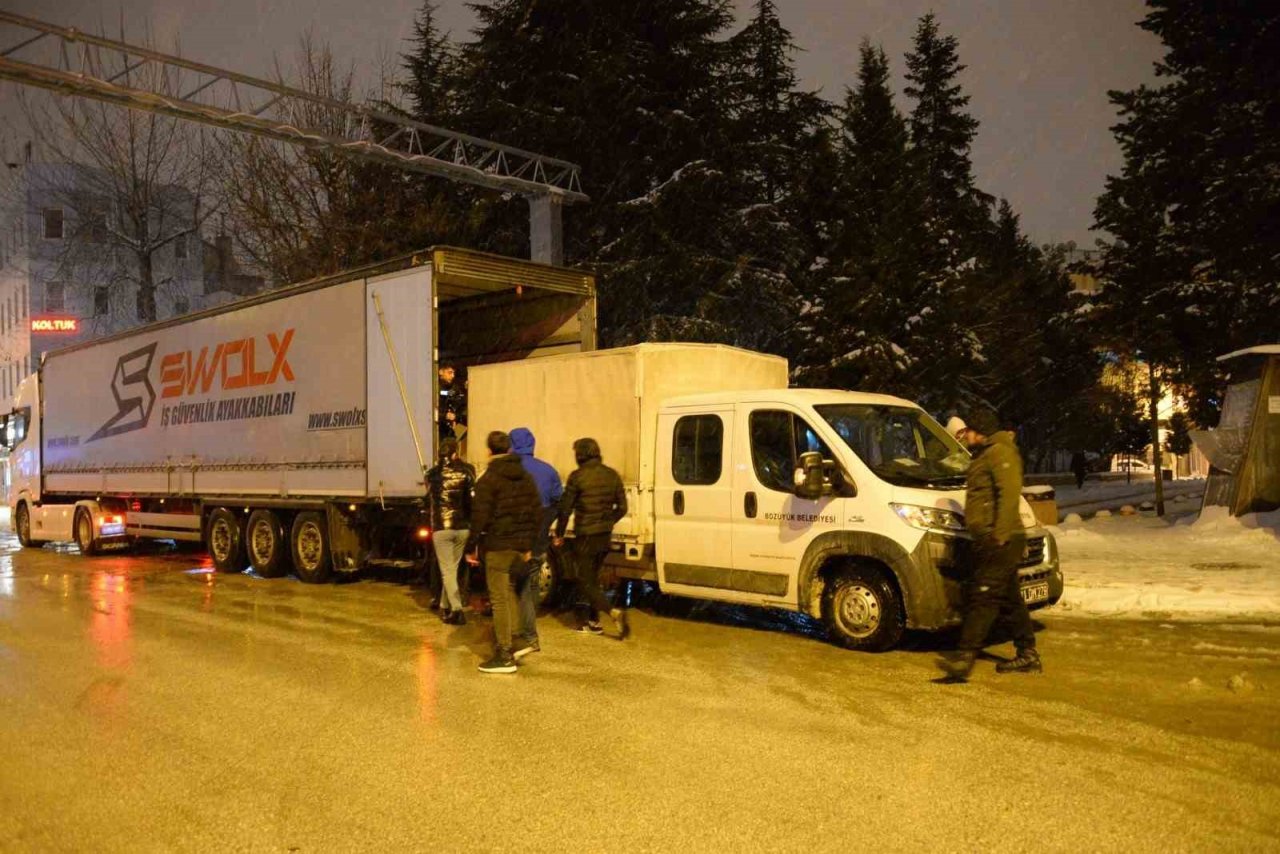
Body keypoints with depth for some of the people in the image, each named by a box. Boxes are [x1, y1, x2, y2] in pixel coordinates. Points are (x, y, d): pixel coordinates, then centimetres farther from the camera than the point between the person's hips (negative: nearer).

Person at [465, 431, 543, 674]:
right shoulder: (525, 478, 11)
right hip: (520, 545, 7)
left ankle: (505, 657, -1)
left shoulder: (488, 480, -10)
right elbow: (536, 512, 13)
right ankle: (511, 640, 21)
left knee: (499, 599, -3)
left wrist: (471, 547, -7)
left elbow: (480, 517, -14)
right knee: (508, 592, 20)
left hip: (497, 545, -7)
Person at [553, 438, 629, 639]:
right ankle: (593, 622, 24)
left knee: (583, 581, 0)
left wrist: (559, 534, 2)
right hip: (605, 536, 7)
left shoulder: (578, 476, -13)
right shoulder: (612, 475, 5)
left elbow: (565, 508, -10)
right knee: (592, 577, 21)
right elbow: (622, 507, 10)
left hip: (586, 537, -7)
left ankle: (614, 612, -18)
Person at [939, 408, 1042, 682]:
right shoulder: (984, 456, 23)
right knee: (1009, 599, 14)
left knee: (982, 598, -15)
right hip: (990, 542, 11)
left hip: (1001, 541, -11)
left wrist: (1000, 532, -28)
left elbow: (1010, 492, -23)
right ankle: (1028, 655, 21)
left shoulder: (1000, 453, -10)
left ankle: (965, 657, -19)